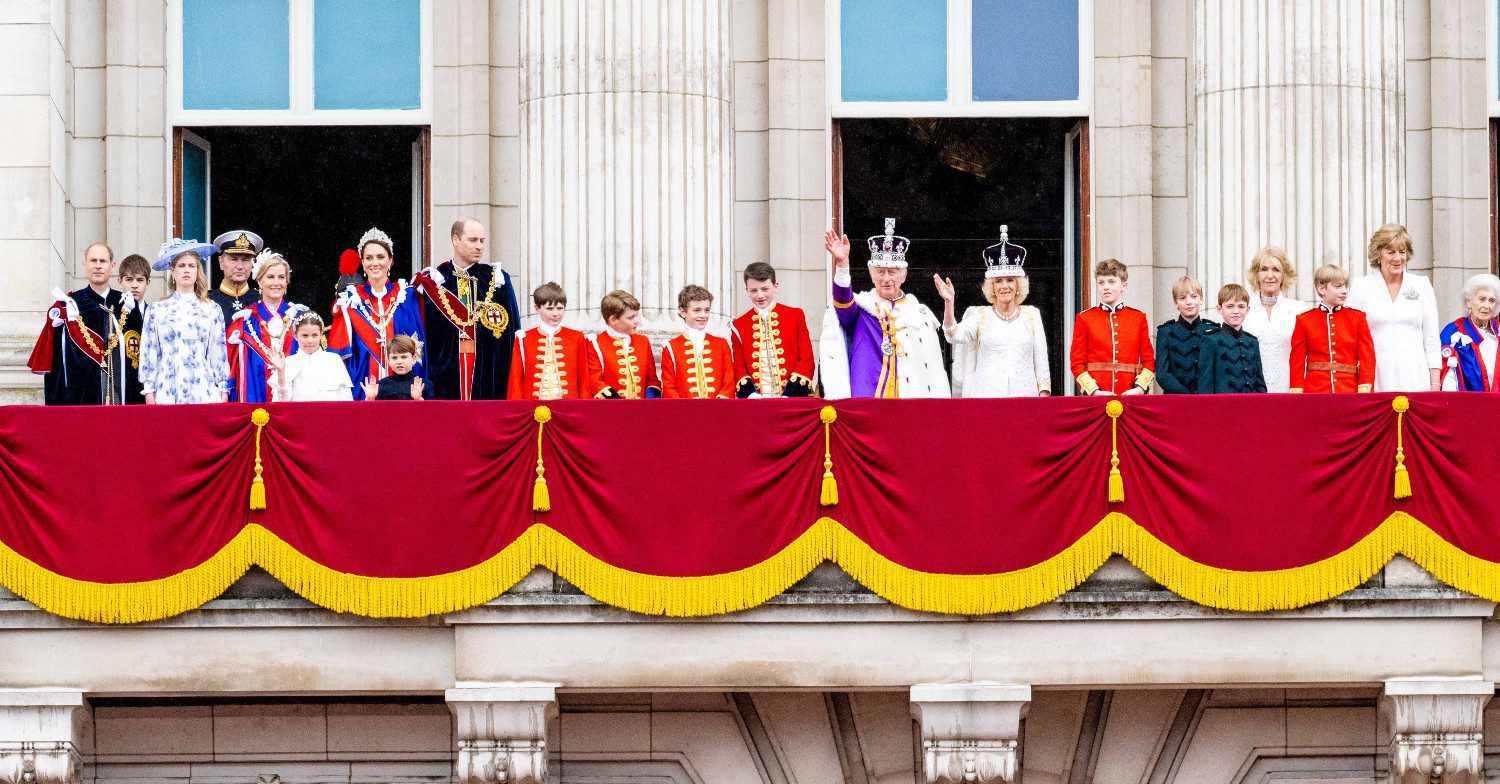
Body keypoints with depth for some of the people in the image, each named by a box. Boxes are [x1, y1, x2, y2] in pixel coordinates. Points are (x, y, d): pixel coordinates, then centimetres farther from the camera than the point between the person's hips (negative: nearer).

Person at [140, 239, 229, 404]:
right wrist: (149, 392, 3)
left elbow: (219, 353, 10)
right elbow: (149, 353, 8)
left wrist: (223, 391, 5)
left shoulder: (212, 310, 10)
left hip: (203, 391, 0)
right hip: (167, 392, 0)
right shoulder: (157, 310, 9)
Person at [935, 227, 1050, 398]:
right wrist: (948, 302, -22)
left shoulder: (1031, 315, 12)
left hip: (1025, 395, 1)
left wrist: (1043, 395, 2)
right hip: (987, 395, -1)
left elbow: (1041, 359, 11)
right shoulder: (980, 316, 9)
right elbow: (955, 335, -9)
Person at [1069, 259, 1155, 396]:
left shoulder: (1138, 318, 10)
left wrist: (1139, 388, -7)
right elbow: (1077, 363, 2)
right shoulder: (1085, 319, 6)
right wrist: (1094, 392, -10)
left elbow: (1149, 361, 10)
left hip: (1130, 395, 1)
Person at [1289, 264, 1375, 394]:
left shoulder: (1357, 318, 9)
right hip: (1314, 391, -1)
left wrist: (1364, 394, -5)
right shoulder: (1304, 320, 6)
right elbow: (1297, 361, 6)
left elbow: (1367, 358, 5)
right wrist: (1297, 397, -3)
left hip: (1350, 391, 1)